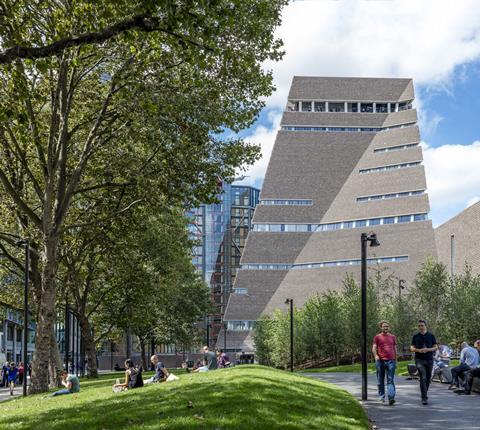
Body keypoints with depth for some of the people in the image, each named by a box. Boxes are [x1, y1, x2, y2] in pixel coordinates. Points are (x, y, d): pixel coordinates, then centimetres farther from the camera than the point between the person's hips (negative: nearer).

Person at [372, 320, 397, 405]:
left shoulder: (392, 337, 15)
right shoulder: (377, 337, 8)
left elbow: (395, 349, 19)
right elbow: (374, 348, 0)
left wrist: (396, 360, 16)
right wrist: (375, 355, -20)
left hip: (391, 361, 1)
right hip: (380, 361, -1)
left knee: (390, 380, -9)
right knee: (380, 380, 6)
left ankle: (391, 398, -17)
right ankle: (382, 397, 18)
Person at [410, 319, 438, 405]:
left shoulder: (431, 336, 7)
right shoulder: (416, 337, 7)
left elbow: (436, 347, 7)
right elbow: (412, 348, 8)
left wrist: (428, 349, -12)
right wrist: (418, 350, -12)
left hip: (429, 359, 2)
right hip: (419, 360, -2)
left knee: (428, 378, 8)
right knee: (423, 378, -13)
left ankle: (424, 394, 26)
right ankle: (424, 398, -16)